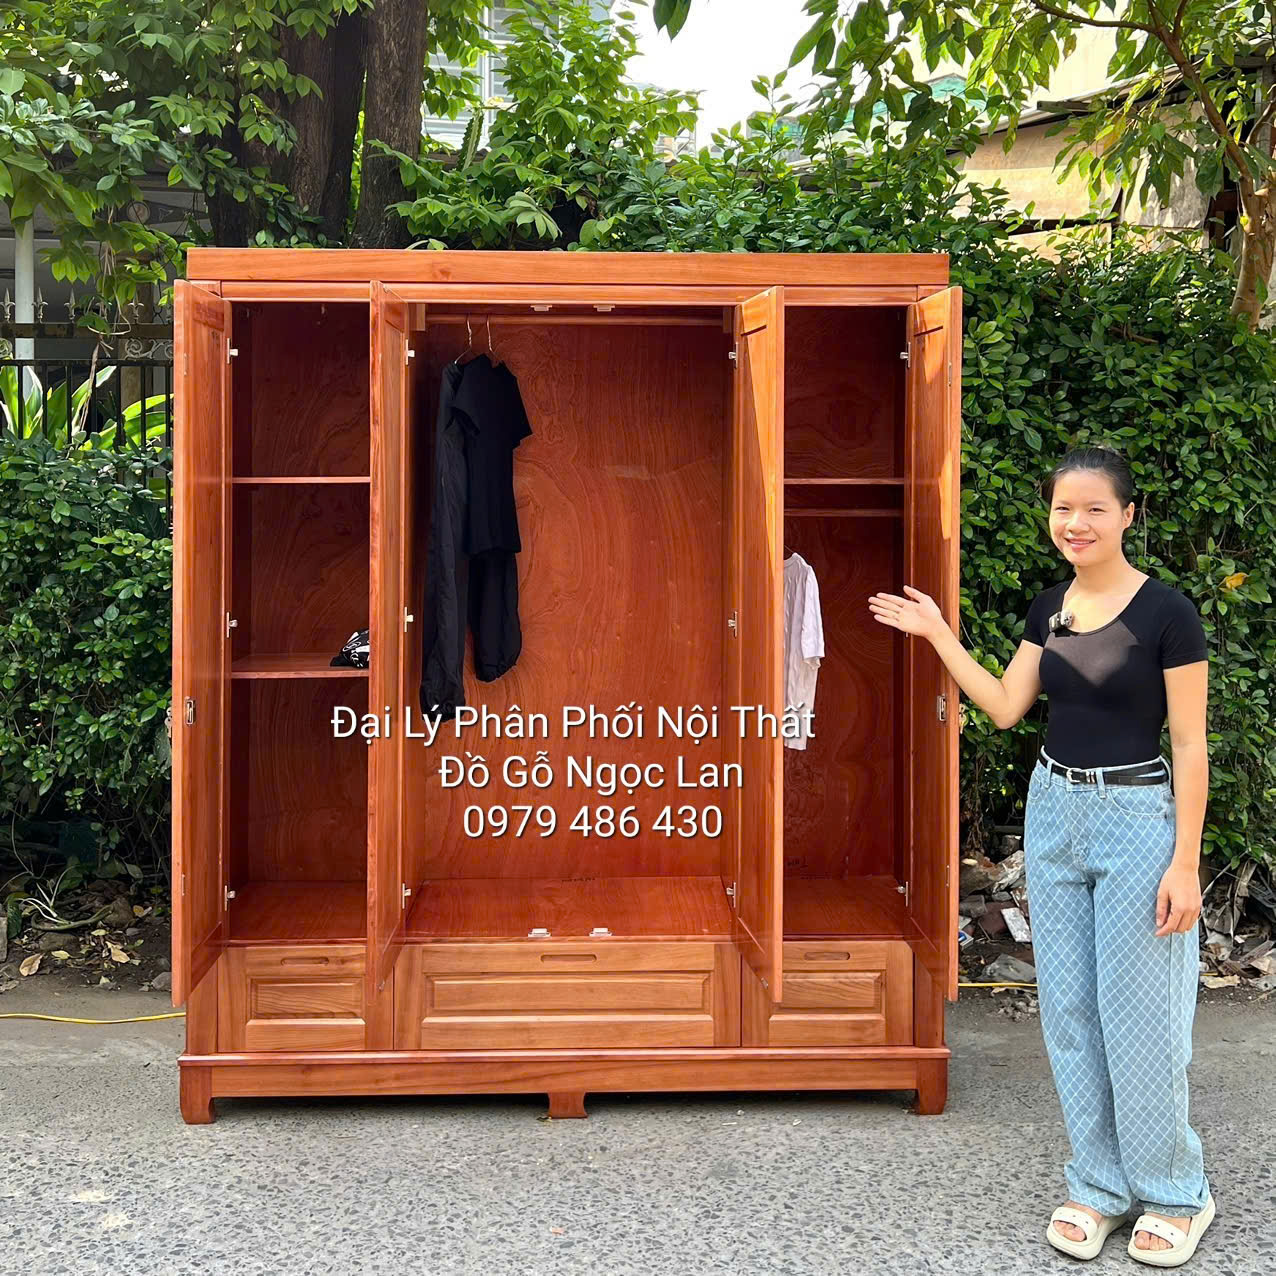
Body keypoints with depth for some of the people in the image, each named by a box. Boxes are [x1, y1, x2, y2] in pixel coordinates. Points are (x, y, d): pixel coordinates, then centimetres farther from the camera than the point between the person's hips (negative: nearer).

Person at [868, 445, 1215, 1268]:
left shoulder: (1166, 612, -12)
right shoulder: (1050, 608, 6)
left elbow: (1189, 745, -11)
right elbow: (1006, 708, 9)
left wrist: (1186, 862, -13)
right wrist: (937, 634, 8)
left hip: (1137, 820, -6)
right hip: (1054, 813, 6)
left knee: (1139, 1017, 1)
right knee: (1070, 1012, 10)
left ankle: (1176, 1195, 22)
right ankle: (1099, 1186, 25)